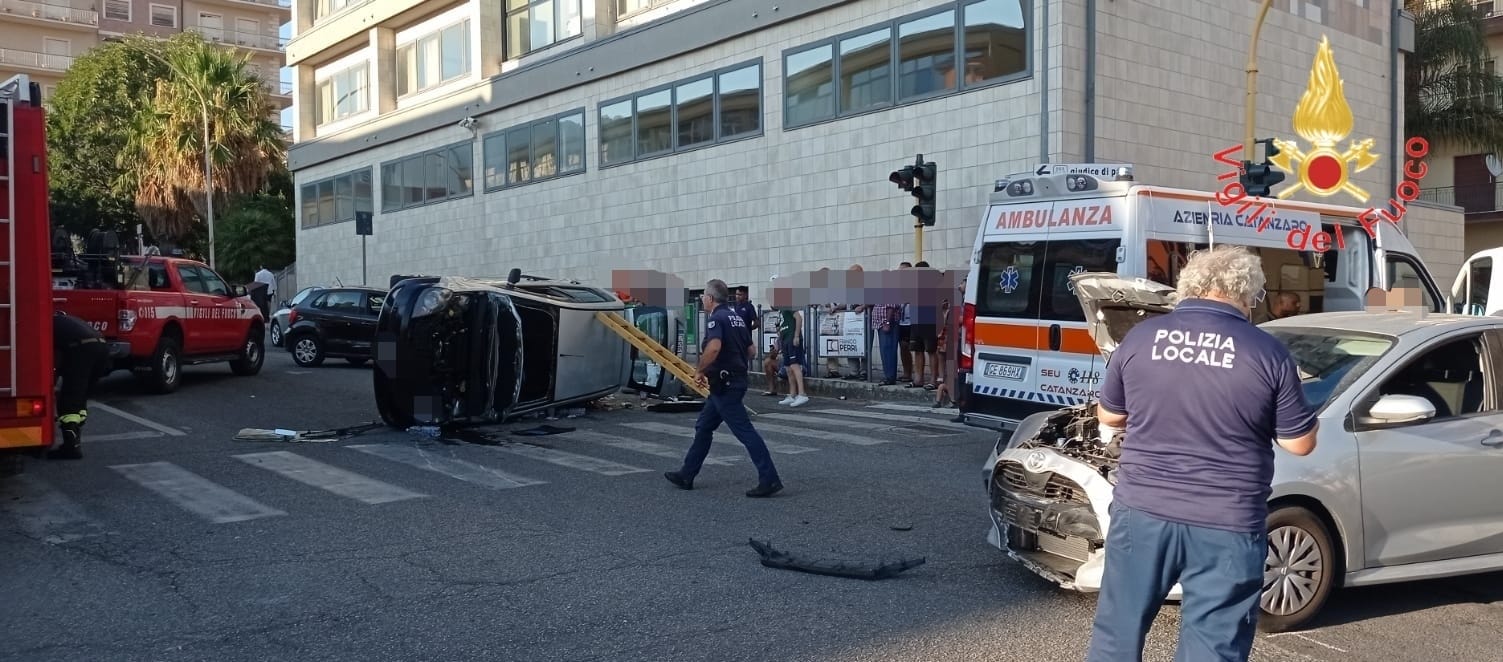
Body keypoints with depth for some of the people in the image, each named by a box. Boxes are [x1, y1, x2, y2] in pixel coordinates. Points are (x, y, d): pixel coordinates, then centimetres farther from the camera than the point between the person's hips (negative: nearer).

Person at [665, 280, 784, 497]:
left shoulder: (716, 318, -14)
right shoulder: (737, 318, 15)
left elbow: (713, 348, -31)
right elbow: (752, 351, 18)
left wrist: (699, 371, -18)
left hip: (724, 384, -10)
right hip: (735, 380, 10)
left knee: (744, 431, -9)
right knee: (703, 427, 16)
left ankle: (769, 479, -9)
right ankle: (687, 475, 23)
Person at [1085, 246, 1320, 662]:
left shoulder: (1139, 338, -1)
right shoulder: (1268, 353, -7)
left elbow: (1109, 417, 12)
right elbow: (1300, 443, 1)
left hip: (1141, 511, 2)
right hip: (1226, 525, -2)